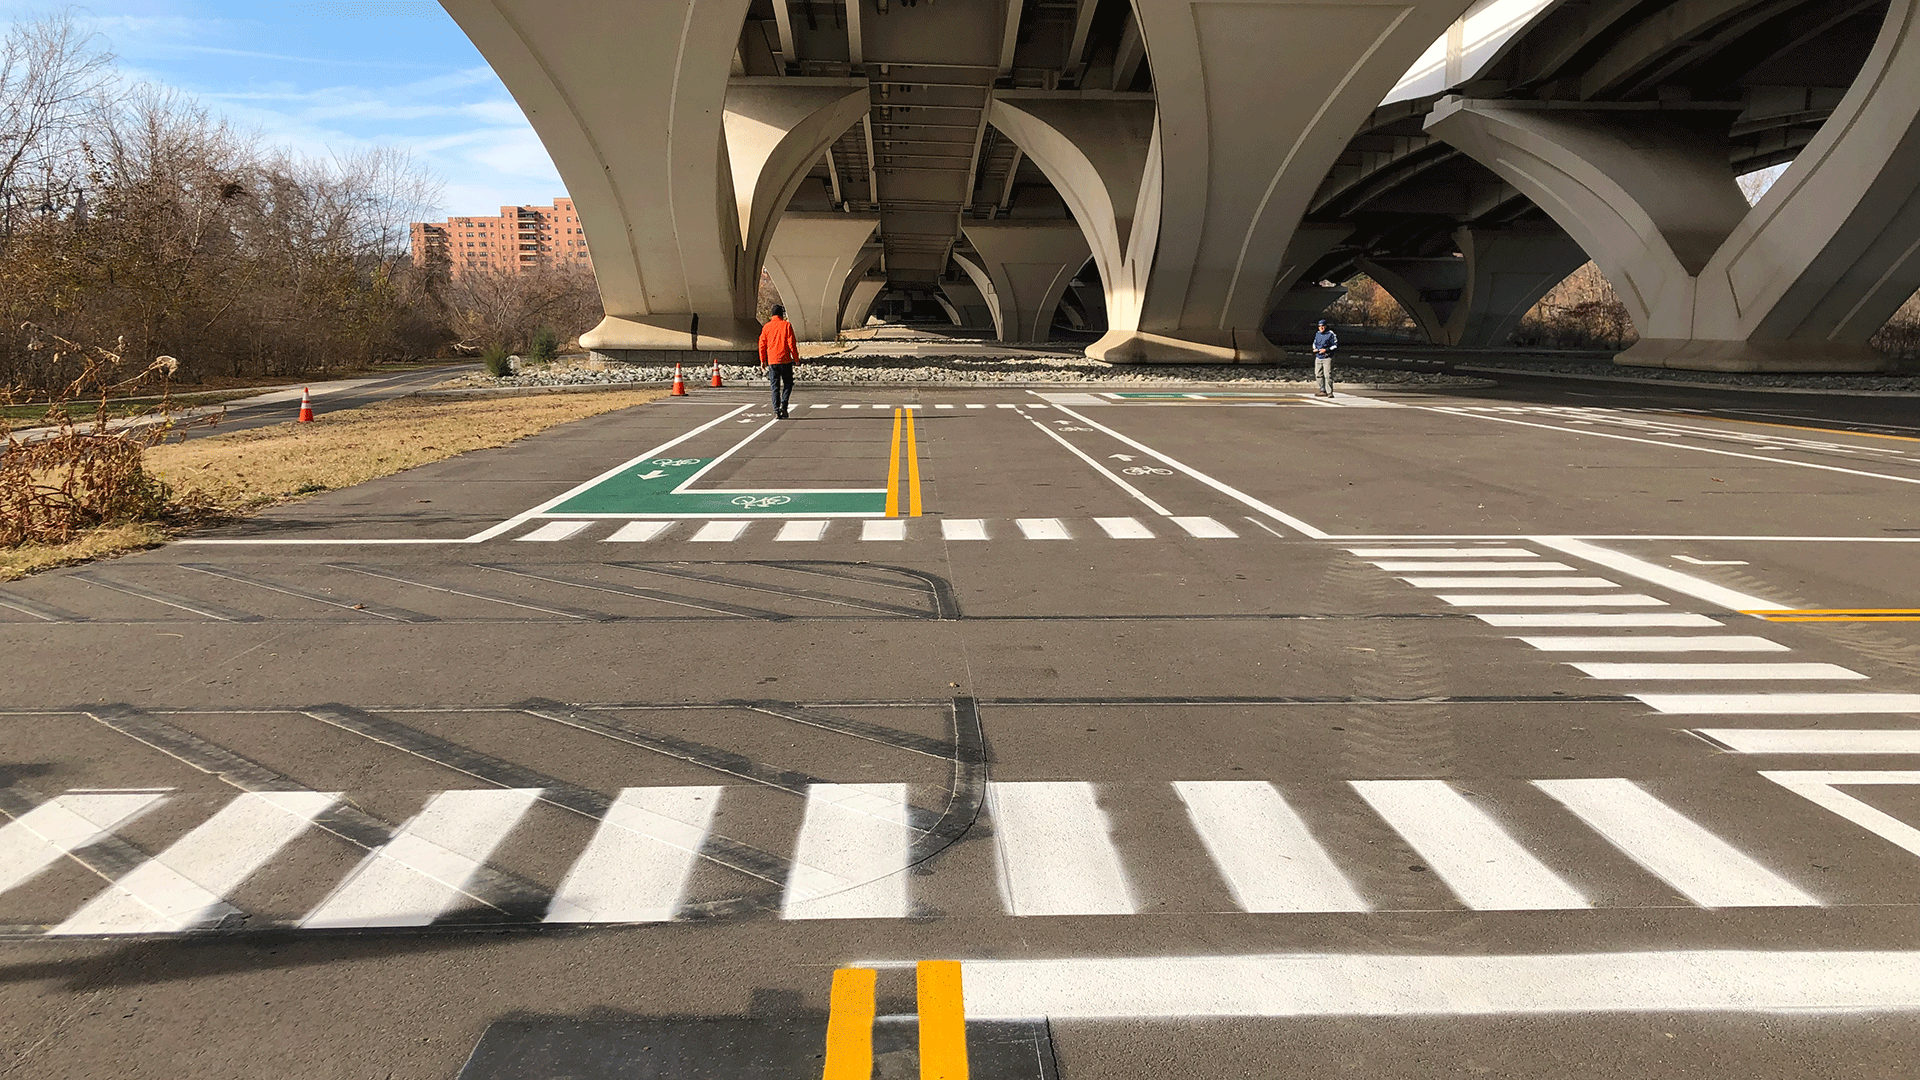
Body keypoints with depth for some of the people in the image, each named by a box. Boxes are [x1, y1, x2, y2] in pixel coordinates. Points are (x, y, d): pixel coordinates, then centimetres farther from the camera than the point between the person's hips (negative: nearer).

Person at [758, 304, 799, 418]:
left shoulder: (766, 327, 6)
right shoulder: (786, 325, -3)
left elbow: (762, 344, 6)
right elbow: (791, 343, -7)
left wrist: (763, 360, 12)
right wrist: (796, 357, 0)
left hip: (772, 361, 2)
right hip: (785, 360, -2)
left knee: (775, 386, 6)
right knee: (788, 383, 10)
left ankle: (776, 410, -1)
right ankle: (783, 405, -9)